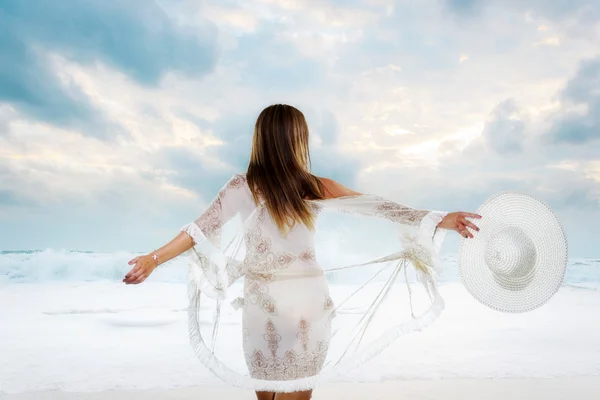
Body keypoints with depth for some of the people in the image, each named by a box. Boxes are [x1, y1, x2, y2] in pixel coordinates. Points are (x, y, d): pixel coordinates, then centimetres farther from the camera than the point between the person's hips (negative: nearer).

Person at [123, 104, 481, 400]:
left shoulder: (244, 186, -6)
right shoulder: (317, 189, -3)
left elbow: (202, 229, -10)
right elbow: (379, 207, -4)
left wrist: (154, 258, -5)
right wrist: (442, 220, -1)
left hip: (265, 301, 0)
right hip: (309, 299, 1)